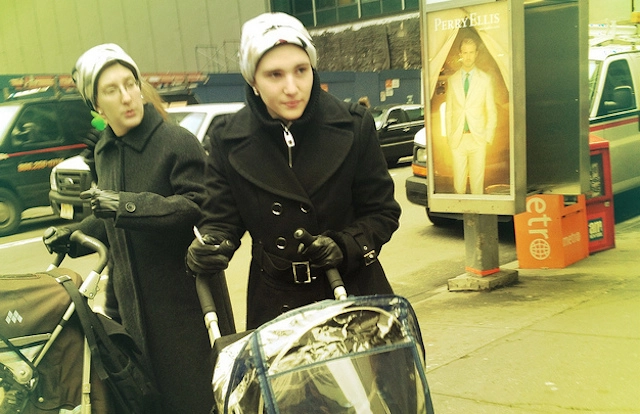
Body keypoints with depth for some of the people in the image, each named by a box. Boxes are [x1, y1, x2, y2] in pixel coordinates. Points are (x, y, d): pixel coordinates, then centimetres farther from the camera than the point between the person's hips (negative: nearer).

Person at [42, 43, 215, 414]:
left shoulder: (178, 141, -12)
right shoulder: (105, 151, 12)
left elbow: (198, 208, -21)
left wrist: (128, 205, -27)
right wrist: (75, 234, 16)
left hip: (183, 298, -6)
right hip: (132, 300, 6)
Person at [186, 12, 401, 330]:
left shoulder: (354, 125, -7)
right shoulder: (229, 139, -4)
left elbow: (383, 212, 0)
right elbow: (223, 218, 3)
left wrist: (345, 245, -17)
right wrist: (209, 247, -19)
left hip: (352, 291, 0)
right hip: (275, 302, 1)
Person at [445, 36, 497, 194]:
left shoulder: (485, 79, 3)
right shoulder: (452, 80, 8)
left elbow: (492, 111, 5)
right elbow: (449, 111, 11)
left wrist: (488, 137, -2)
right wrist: (449, 136, 5)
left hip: (478, 139, -1)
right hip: (457, 139, 1)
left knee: (477, 181, 0)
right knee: (458, 183, 2)